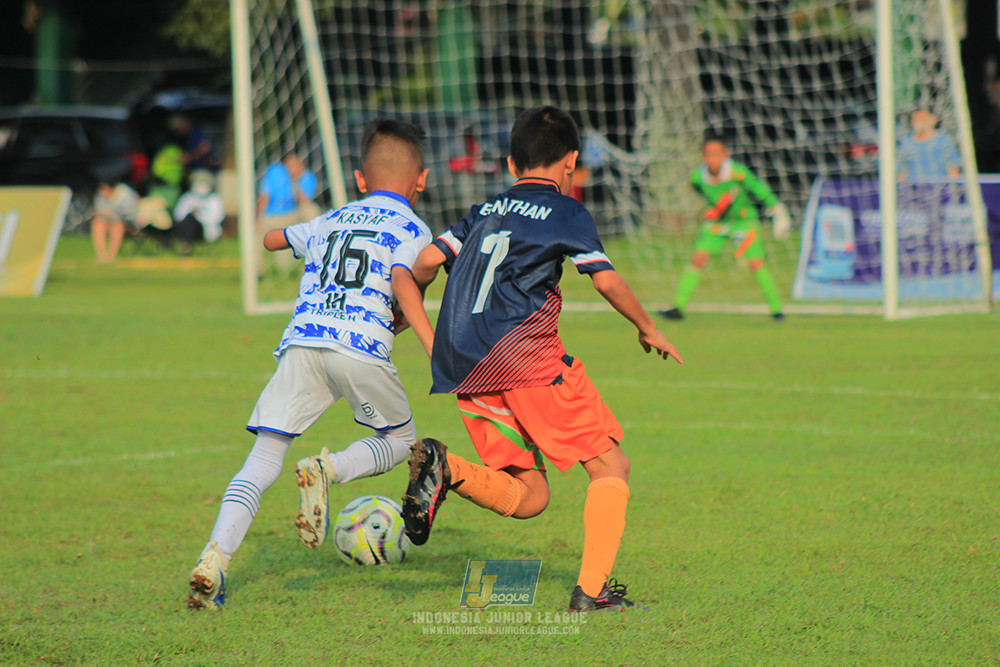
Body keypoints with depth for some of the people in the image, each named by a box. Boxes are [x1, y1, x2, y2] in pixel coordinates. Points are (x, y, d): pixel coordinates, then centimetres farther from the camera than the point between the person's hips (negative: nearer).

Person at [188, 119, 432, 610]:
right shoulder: (412, 229, 13)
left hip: (301, 343, 3)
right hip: (361, 348, -3)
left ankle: (215, 556, -21)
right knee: (399, 439, 20)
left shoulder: (333, 220, 28)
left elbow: (271, 238, 44)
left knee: (262, 461, -1)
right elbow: (403, 282, -7)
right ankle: (328, 470, -10)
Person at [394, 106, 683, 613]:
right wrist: (648, 328, 13)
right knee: (611, 465, 5)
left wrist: (425, 331, 24)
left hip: (469, 375, 6)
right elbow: (606, 280, -2)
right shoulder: (565, 211, 5)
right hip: (528, 358, -6)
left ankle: (444, 467, -17)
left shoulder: (485, 212, 21)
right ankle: (592, 588, -10)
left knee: (528, 497, 10)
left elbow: (428, 261, 10)